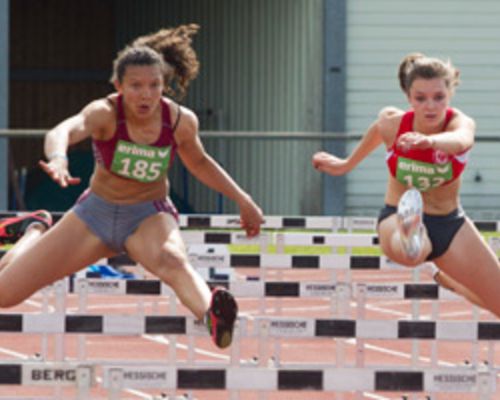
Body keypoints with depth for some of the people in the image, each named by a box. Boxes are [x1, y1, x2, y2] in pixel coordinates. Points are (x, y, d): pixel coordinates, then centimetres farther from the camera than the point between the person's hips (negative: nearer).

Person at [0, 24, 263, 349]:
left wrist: (242, 199, 11)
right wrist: (58, 160, -68)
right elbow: (63, 131, -45)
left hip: (150, 216, -1)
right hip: (96, 213, 1)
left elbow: (198, 162, 11)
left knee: (172, 261, -39)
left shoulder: (181, 121, -13)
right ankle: (36, 232, 36)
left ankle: (211, 314, -72)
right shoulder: (105, 113, -23)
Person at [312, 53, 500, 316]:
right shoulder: (392, 122, -16)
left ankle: (449, 279, 39)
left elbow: (460, 139, -49)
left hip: (450, 225, 3)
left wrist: (430, 141, -73)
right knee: (409, 254, -41)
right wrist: (346, 165, 28)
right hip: (397, 216, -2)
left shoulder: (461, 123, -22)